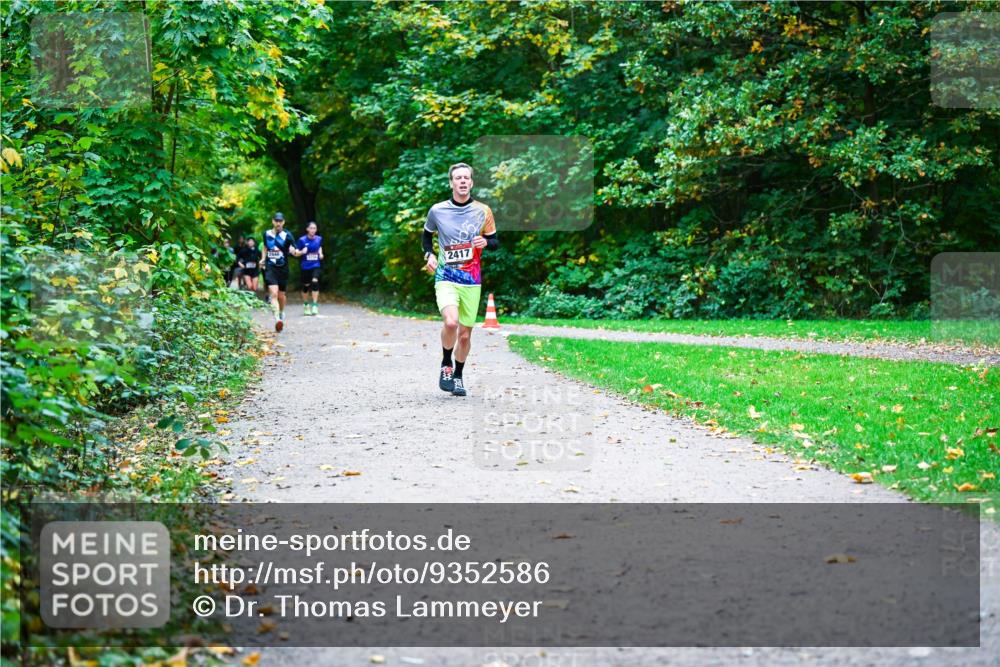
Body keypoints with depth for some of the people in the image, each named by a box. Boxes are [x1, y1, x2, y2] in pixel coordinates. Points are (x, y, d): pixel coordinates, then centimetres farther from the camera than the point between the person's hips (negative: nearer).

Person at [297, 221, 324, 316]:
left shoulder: (319, 239, 2)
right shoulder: (302, 240, -6)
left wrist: (320, 254, 5)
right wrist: (302, 252, -20)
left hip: (315, 266, 1)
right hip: (305, 266, -1)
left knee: (315, 282, -19)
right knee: (306, 286, 7)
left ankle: (315, 305, -14)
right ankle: (306, 305, 28)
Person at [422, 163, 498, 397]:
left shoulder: (483, 211, 2)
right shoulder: (437, 210, 0)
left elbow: (495, 242, 10)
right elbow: (427, 235, 17)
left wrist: (486, 242, -12)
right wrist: (429, 255, -1)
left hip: (472, 281, 2)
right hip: (446, 277, -2)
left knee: (465, 335, 7)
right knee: (451, 322, -26)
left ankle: (458, 376, 30)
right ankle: (446, 364, 2)